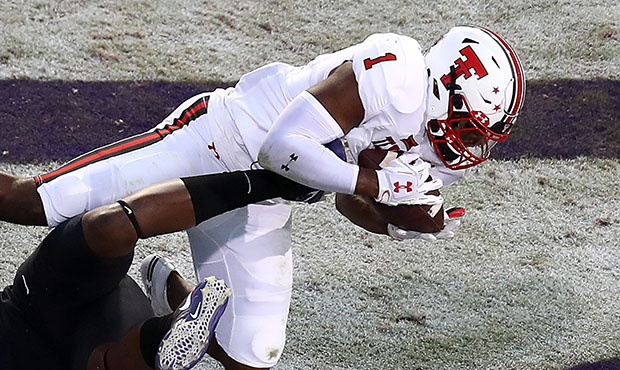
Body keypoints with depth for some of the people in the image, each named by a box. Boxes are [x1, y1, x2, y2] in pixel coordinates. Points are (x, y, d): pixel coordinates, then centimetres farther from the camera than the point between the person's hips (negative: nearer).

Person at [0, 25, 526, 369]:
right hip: (208, 146, -8)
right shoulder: (396, 71, -27)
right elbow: (284, 145, -30)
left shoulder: (427, 147, 1)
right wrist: (382, 185, -26)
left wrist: (401, 225, -6)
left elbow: (349, 202, 13)